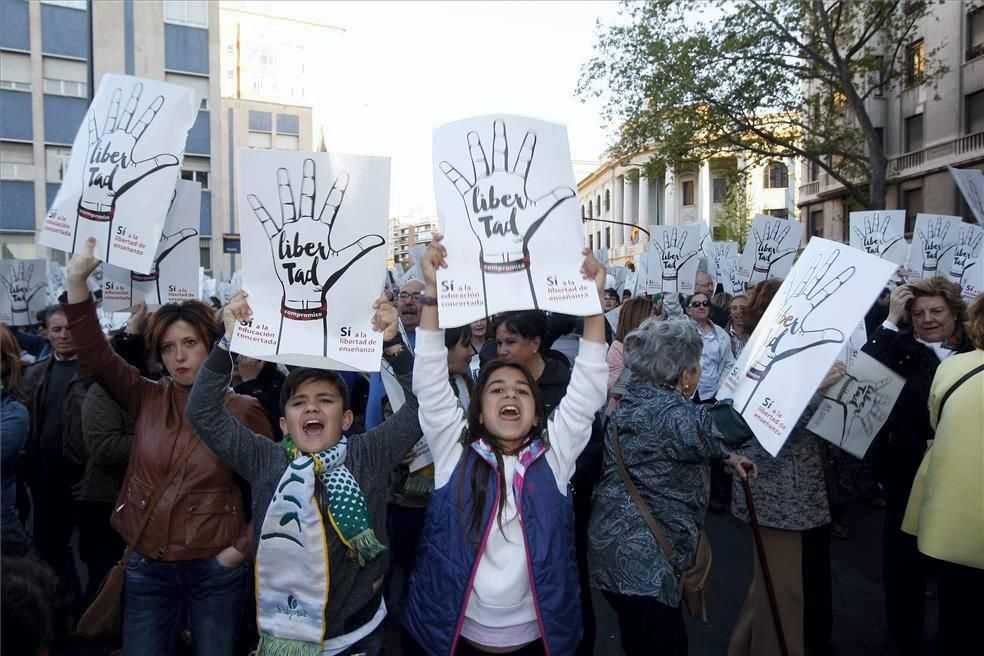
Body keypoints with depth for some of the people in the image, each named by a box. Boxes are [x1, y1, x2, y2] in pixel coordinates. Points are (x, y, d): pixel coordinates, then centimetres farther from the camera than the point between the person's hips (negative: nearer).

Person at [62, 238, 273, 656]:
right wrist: (76, 282, -18)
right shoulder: (149, 399, 1)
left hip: (215, 568, -2)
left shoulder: (243, 411, -8)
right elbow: (95, 357, -10)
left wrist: (243, 548, -9)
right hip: (146, 566, 3)